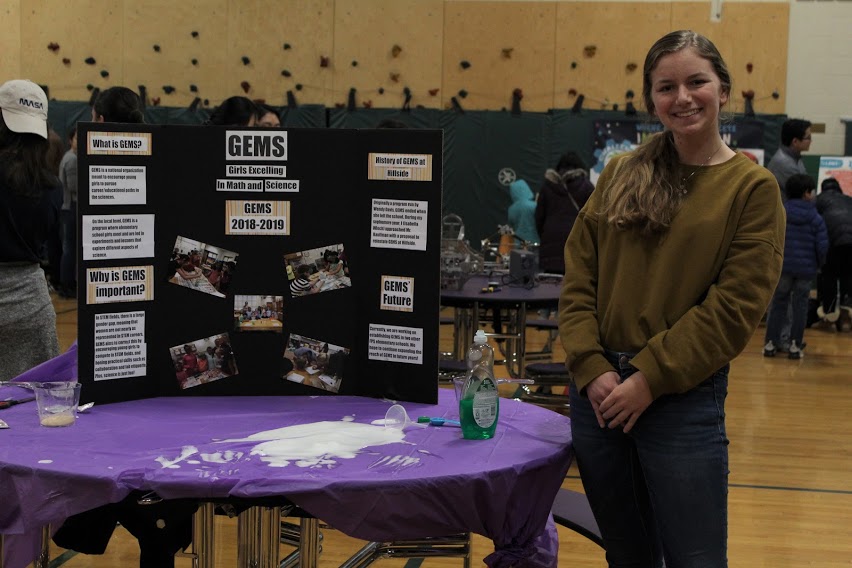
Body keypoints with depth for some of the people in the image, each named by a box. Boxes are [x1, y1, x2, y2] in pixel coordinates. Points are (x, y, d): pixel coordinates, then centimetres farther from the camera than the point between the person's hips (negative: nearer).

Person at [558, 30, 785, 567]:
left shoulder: (753, 186, -3)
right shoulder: (620, 174, 8)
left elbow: (735, 306, -10)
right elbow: (578, 277, 5)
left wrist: (650, 379, -14)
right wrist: (591, 368, -8)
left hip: (684, 398, -4)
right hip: (597, 390, 4)